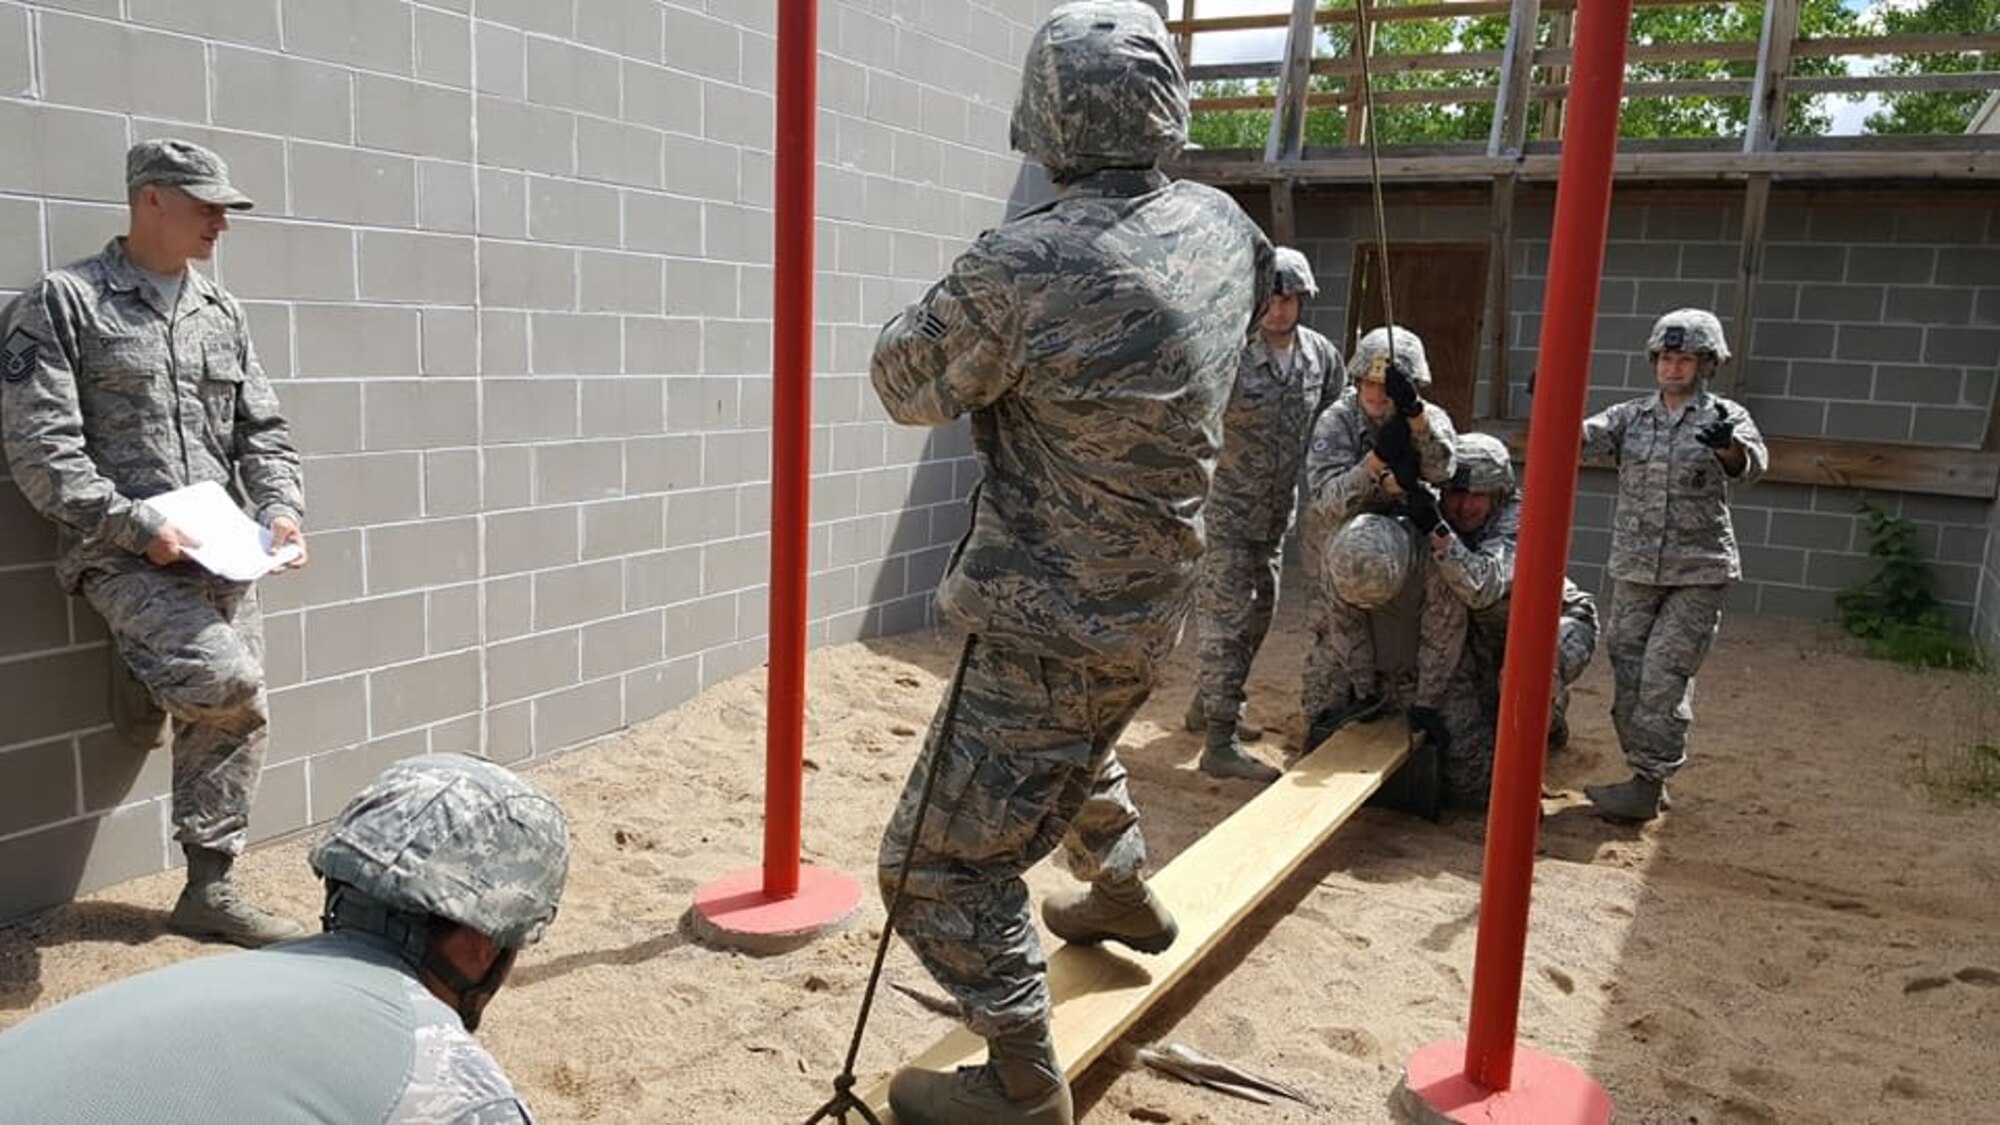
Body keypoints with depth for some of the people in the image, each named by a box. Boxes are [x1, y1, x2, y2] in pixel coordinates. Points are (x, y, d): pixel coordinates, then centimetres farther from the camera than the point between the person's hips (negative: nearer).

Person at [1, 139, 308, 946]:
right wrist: (137, 526, -17)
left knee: (233, 718, 4)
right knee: (225, 680, -25)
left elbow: (263, 432, 15)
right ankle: (141, 673, 11)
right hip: (125, 556, -5)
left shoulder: (222, 313, 14)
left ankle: (208, 890, 17)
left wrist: (281, 509, -4)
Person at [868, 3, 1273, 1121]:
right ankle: (1127, 895, 57)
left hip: (1056, 626, -8)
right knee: (1076, 748, 37)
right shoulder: (1220, 225, -3)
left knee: (943, 863, 5)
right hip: (1152, 605, 8)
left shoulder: (1023, 267, -25)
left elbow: (908, 385, -9)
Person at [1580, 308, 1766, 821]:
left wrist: (1728, 444, -42)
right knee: (1628, 675, 6)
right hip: (1634, 570, 4)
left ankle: (1648, 784, 0)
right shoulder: (1631, 416, 8)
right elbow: (1583, 440, -8)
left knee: (1664, 675, -8)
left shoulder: (1724, 417, 0)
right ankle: (1645, 777, 19)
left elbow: (1751, 465, -18)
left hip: (1698, 573, -4)